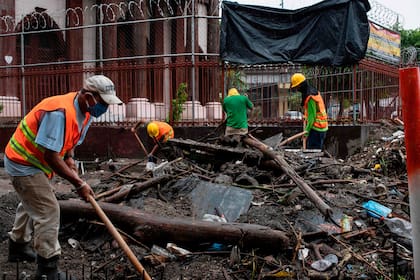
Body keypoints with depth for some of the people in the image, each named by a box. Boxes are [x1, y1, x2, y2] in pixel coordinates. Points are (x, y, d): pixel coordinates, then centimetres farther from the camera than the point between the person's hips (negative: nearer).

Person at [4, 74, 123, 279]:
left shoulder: (86, 112, -4)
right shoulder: (60, 112, -34)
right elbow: (50, 155, -34)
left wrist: (70, 159, -8)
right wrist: (78, 183, -29)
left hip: (35, 162, 10)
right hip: (24, 164, -10)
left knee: (32, 204, 27)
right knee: (48, 212, -10)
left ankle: (18, 247, 49)